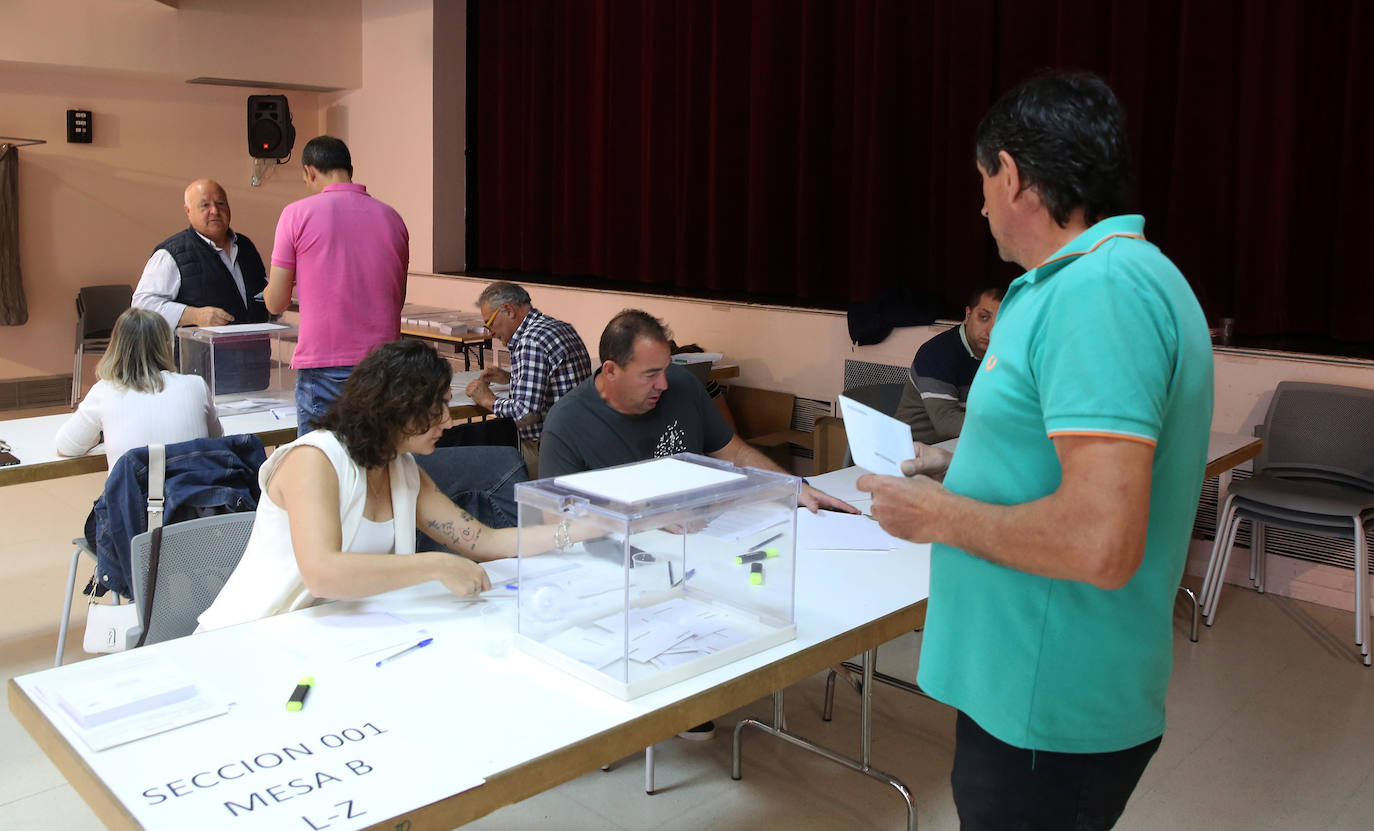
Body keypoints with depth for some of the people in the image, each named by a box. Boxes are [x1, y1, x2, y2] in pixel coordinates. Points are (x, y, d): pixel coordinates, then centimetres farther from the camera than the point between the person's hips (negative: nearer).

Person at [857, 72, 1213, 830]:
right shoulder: (1111, 274, 9)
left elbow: (1100, 543, -31)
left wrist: (940, 516, -18)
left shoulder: (1100, 292, -24)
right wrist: (958, 466, 17)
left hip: (1050, 714, -9)